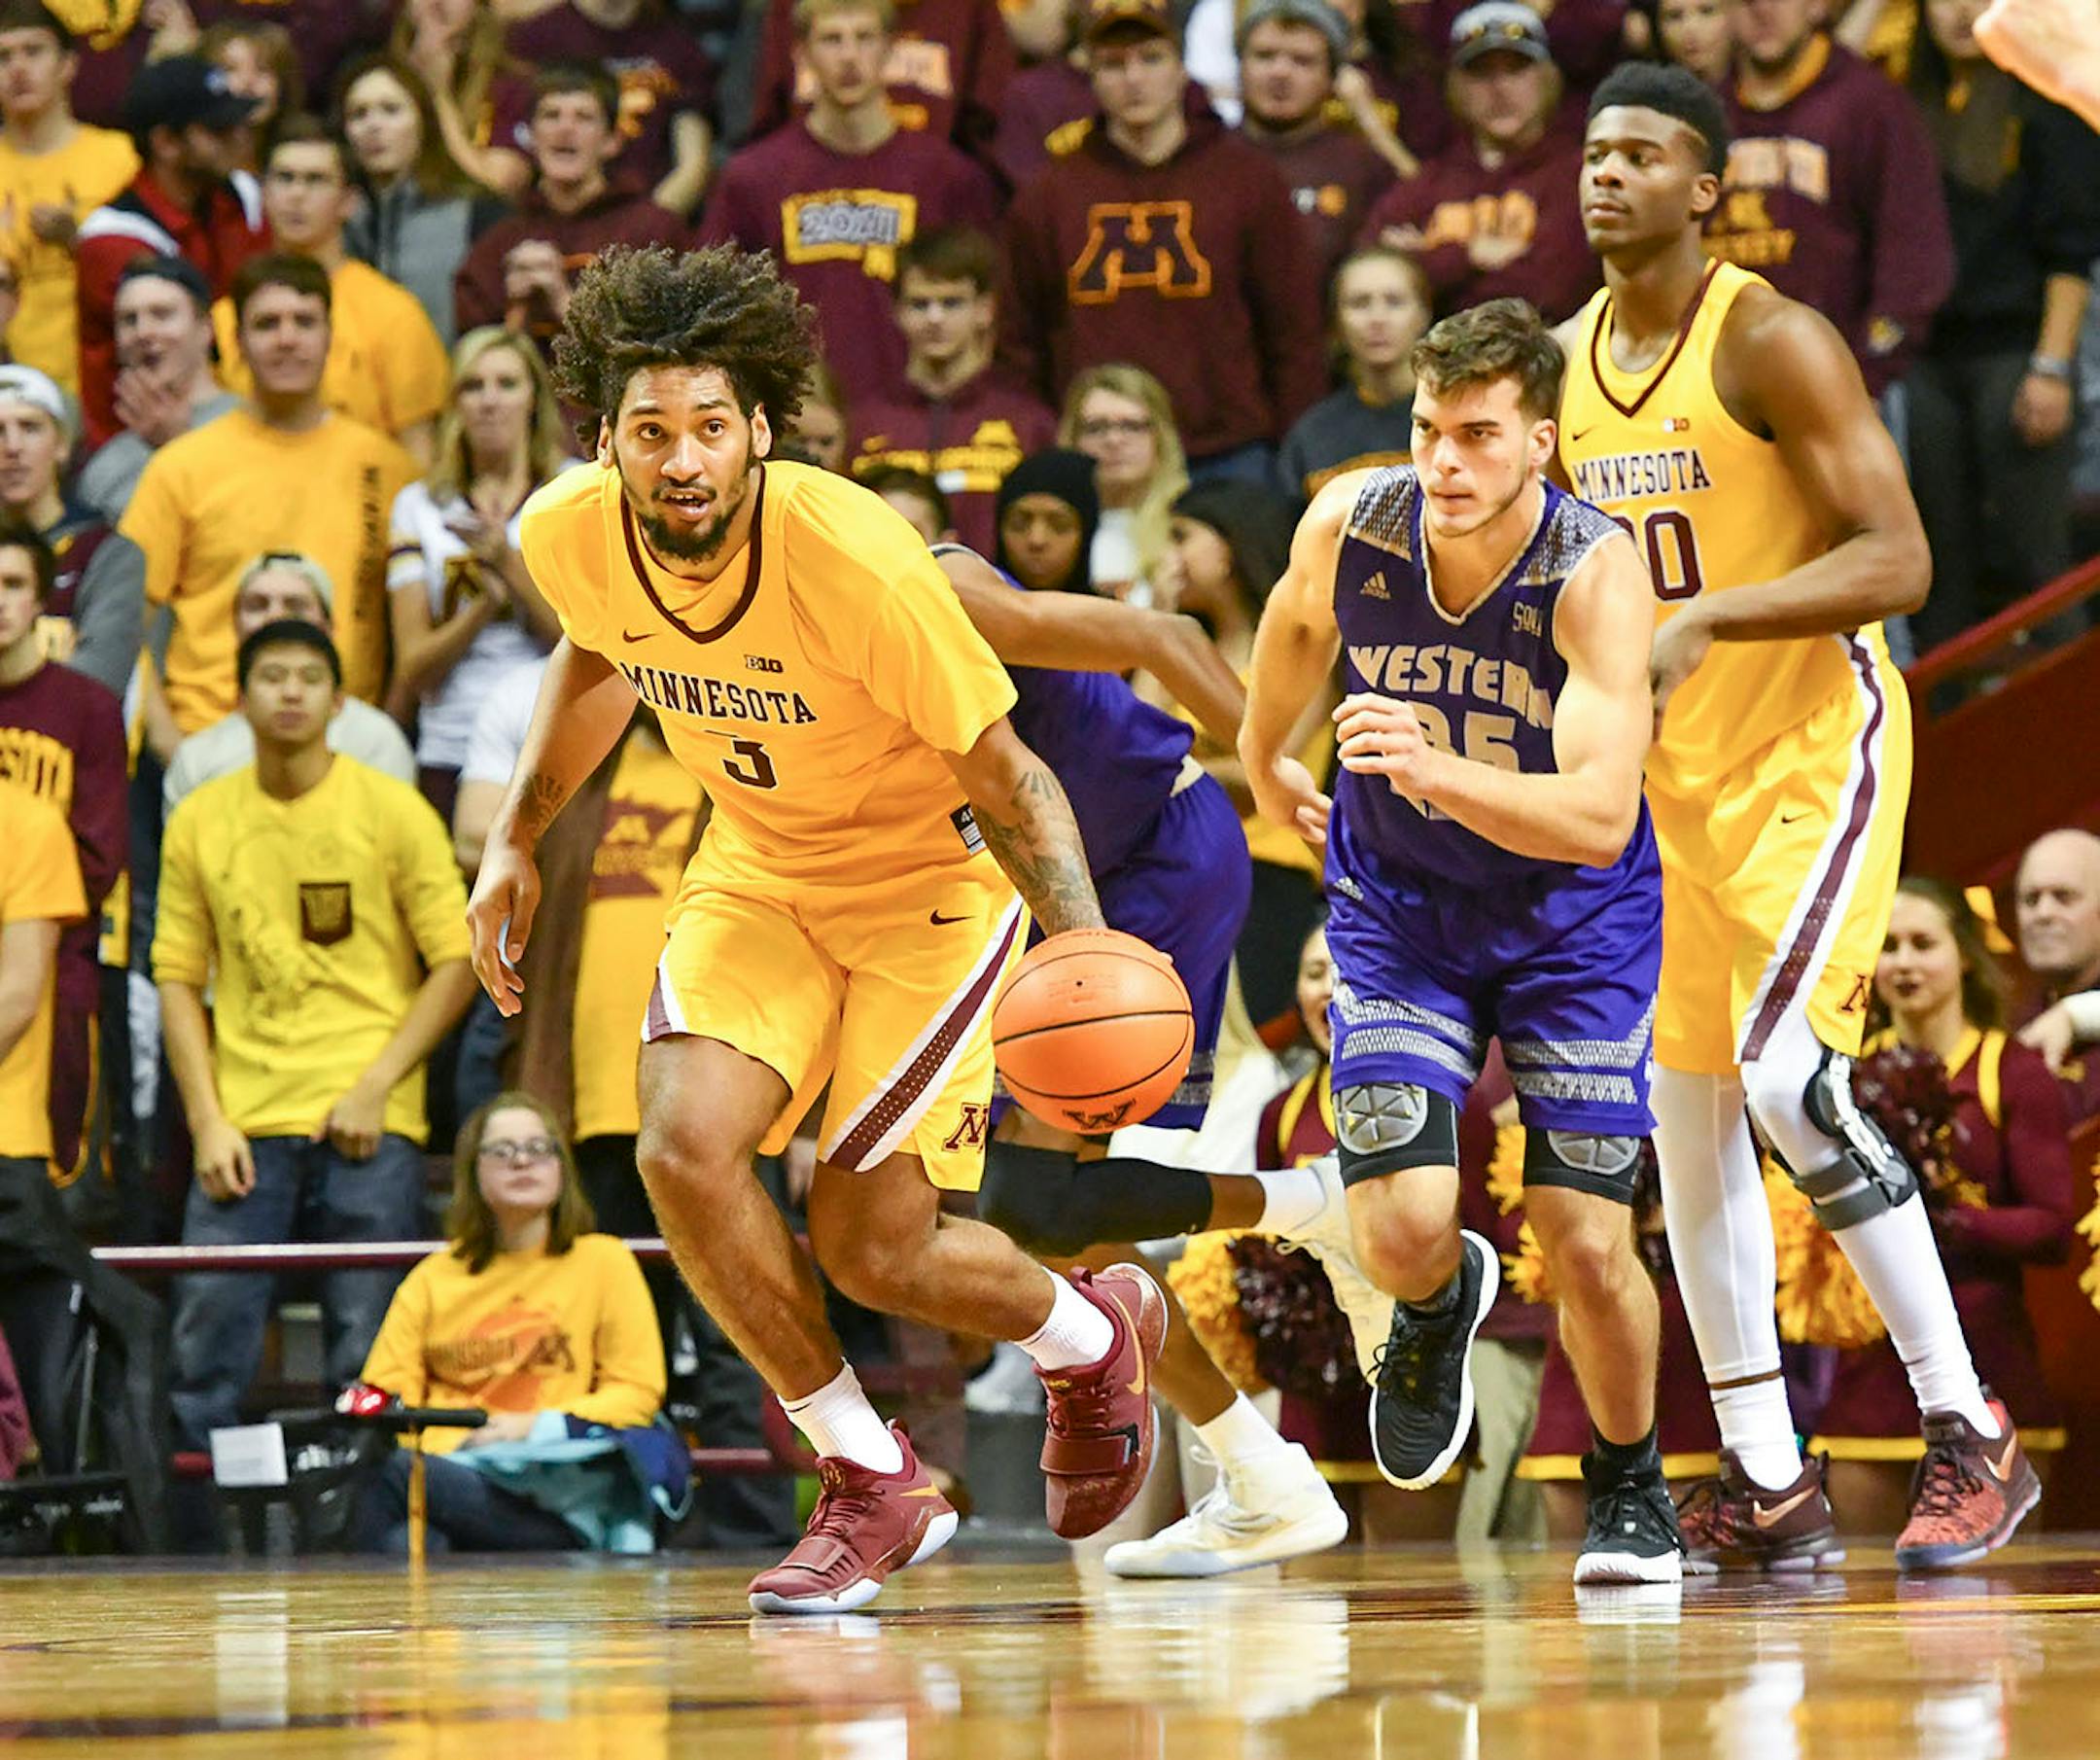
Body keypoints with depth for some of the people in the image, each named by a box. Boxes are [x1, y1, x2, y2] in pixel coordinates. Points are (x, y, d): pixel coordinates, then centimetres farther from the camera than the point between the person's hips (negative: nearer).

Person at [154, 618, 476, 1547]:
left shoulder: (392, 810, 2)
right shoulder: (200, 821, 8)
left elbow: (455, 963, 2)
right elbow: (179, 977, 9)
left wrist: (377, 1087, -8)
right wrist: (207, 1120, -1)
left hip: (366, 1123, -2)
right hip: (243, 1123, 2)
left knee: (369, 1356, -2)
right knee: (208, 1339, -4)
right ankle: (194, 1532, 3)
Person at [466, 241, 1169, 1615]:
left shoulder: (851, 556, -32)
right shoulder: (569, 536, -17)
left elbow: (1004, 777, -21)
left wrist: (1089, 955, -35)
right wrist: (518, 840, 10)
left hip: (928, 881, -4)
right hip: (760, 872, 5)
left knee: (872, 1247, -7)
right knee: (684, 1149, -21)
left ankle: (1093, 1334, 30)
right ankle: (875, 1485, 0)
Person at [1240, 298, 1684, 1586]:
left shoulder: (1597, 573, -28)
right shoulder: (1349, 529, -19)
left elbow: (1599, 817, -38)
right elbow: (1296, 623, 9)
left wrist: (1439, 771, -53)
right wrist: (1265, 762, 25)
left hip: (1572, 924, -2)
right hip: (1400, 911, 2)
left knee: (1589, 1249, -5)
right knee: (1401, 1231, -14)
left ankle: (1629, 1484, 24)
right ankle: (1444, 1304, 25)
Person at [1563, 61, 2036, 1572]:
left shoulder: (1771, 343, -14)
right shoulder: (1569, 365, 9)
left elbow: (1898, 560, -21)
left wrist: (1704, 620, -30)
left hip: (1812, 749, -8)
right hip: (1669, 770, 8)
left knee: (1785, 1073, -21)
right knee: (1684, 1113, 6)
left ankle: (1971, 1431, -12)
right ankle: (1766, 1486, 13)